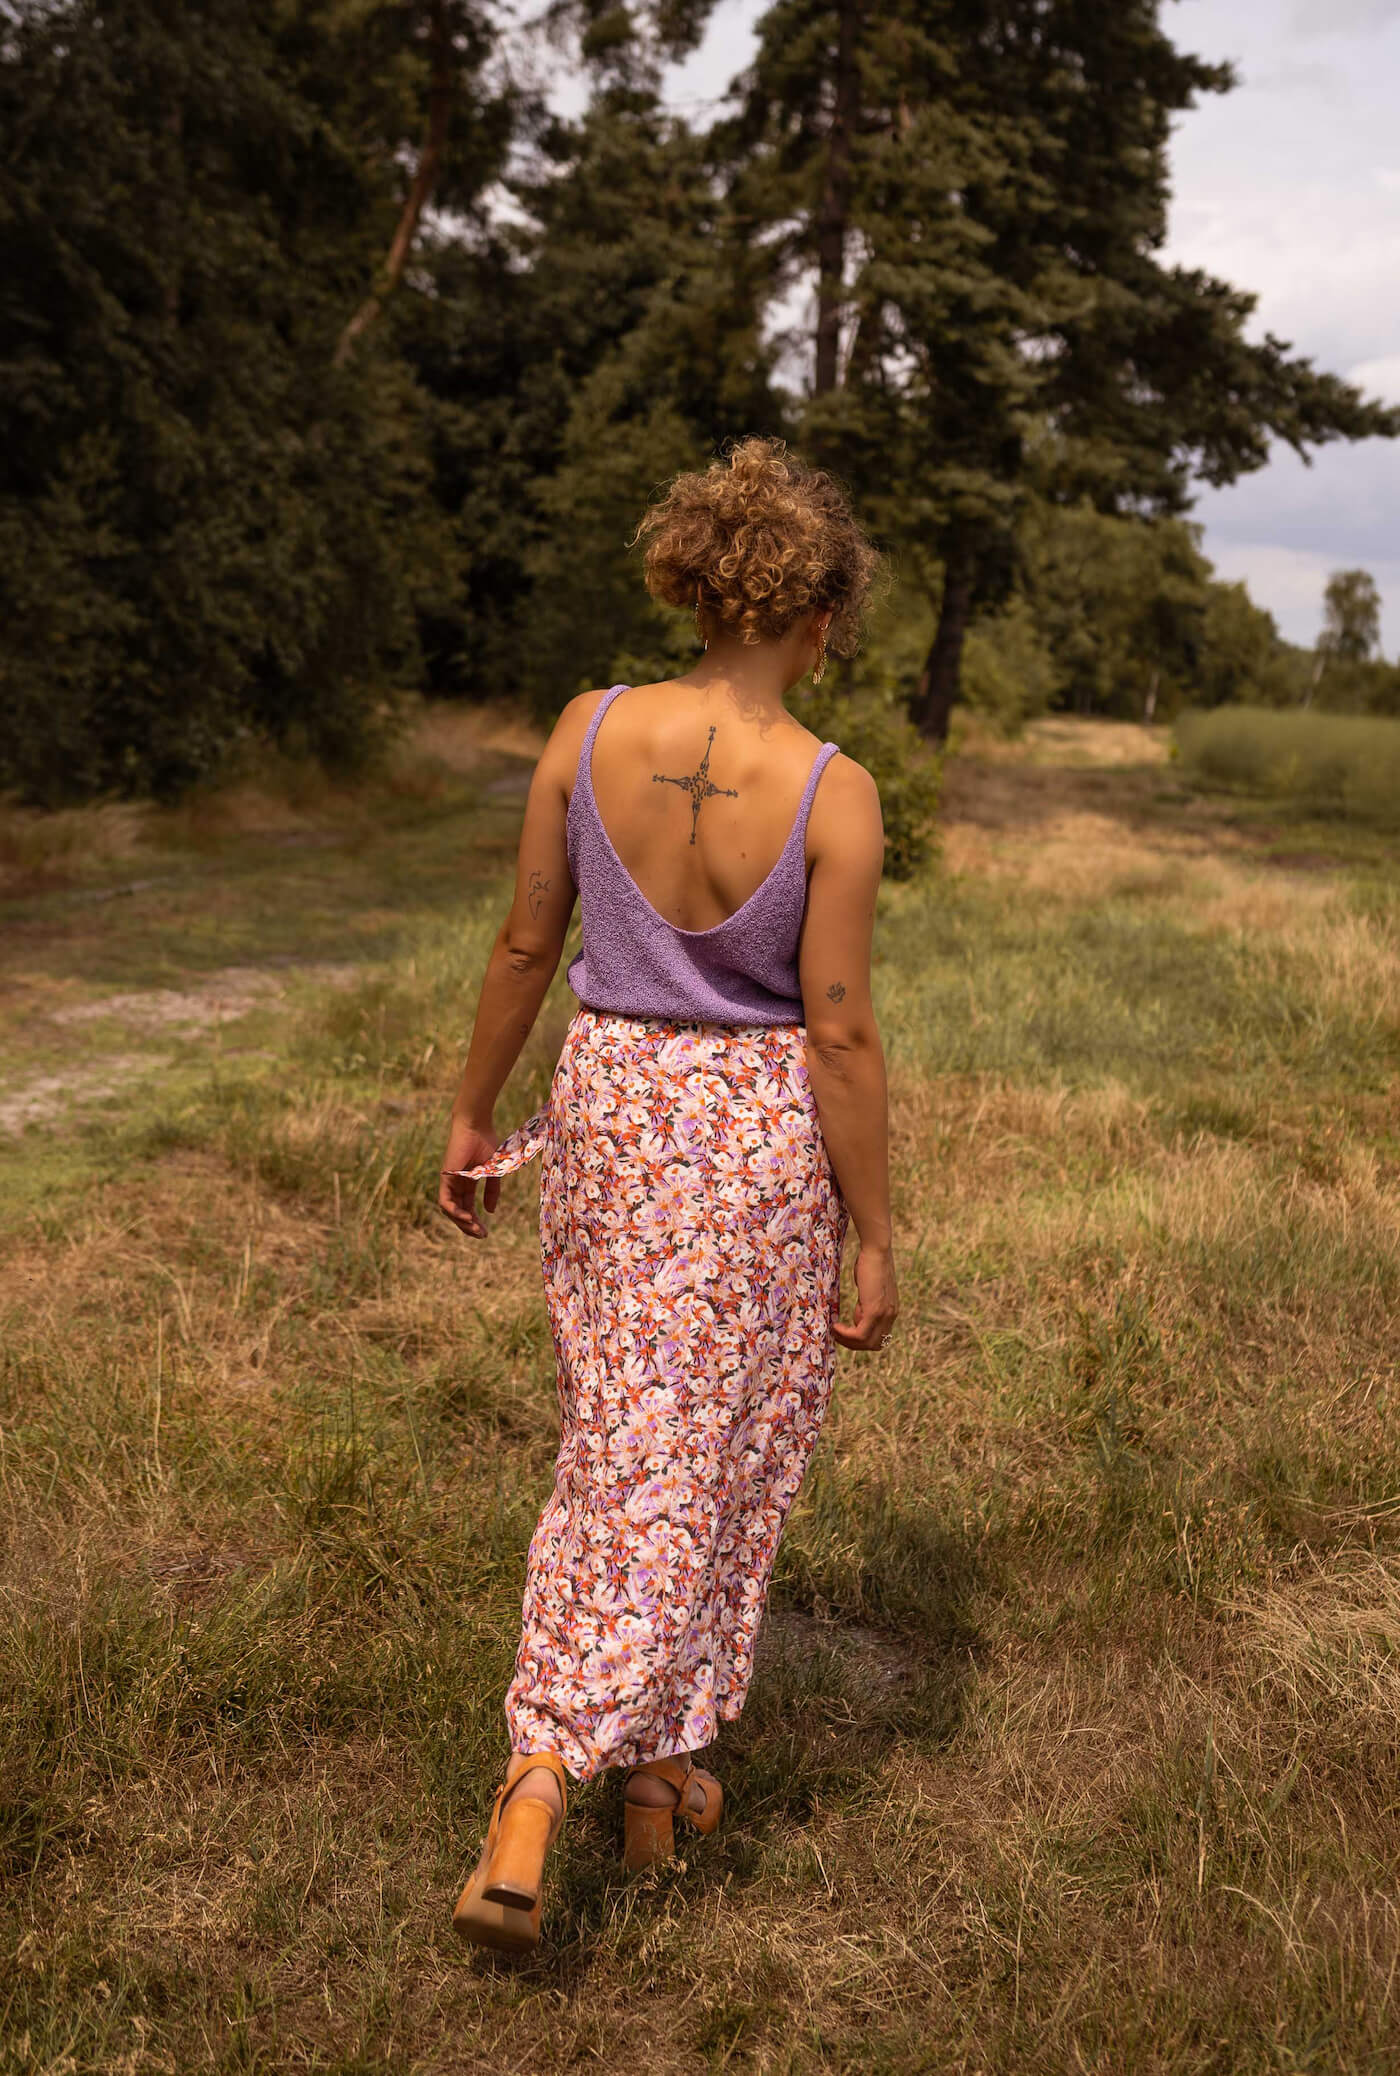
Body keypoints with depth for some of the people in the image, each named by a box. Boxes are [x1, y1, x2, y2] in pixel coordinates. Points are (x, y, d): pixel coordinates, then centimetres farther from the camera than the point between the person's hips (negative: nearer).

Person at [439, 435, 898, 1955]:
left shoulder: (589, 732, -8)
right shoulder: (832, 793, -18)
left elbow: (524, 946, -1)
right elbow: (840, 1034, -15)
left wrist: (473, 1115, 12)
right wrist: (876, 1240, -5)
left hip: (607, 1105, 4)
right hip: (760, 1139, -4)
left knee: (616, 1442, 21)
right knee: (695, 1472, 10)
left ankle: (649, 1774, 34)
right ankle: (531, 1806, 13)